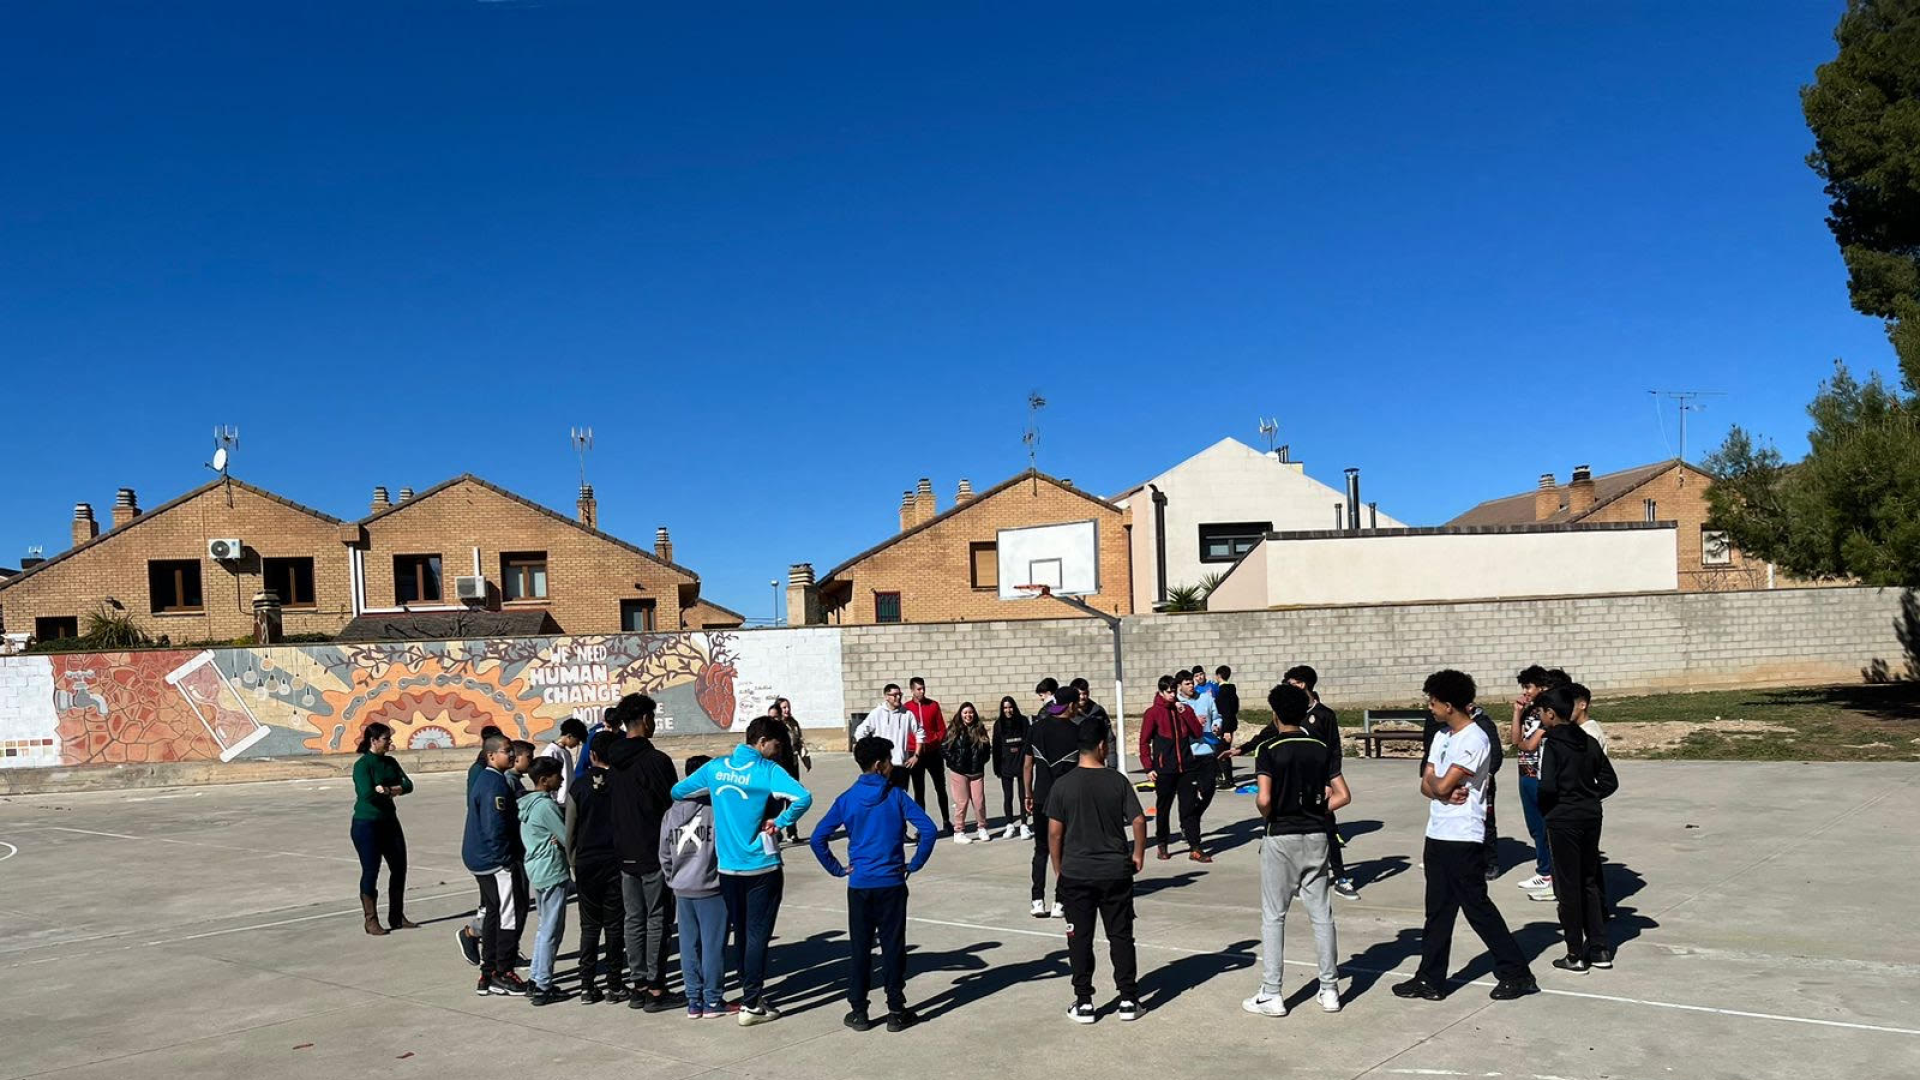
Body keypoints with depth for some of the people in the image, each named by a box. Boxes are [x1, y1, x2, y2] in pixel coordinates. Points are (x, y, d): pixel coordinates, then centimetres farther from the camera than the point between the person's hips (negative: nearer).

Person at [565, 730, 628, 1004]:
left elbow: (570, 830, 1)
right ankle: (614, 986, 8)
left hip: (586, 862, 1)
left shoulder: (579, 786, -4)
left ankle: (587, 986, 10)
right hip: (616, 862, -1)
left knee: (589, 926, 9)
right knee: (615, 925, 6)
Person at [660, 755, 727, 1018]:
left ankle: (694, 1001, 16)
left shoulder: (671, 815, 5)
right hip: (711, 889, -5)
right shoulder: (716, 810, -13)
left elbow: (664, 856, 9)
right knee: (713, 944, 4)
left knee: (689, 946, 11)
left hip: (682, 890, 5)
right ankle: (712, 1001, 9)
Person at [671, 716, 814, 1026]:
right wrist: (779, 822, -14)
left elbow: (677, 792, 13)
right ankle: (751, 1005, 3)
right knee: (757, 935, 2)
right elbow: (803, 798, -29)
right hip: (761, 867, -5)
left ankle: (750, 992, 29)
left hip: (727, 866, 5)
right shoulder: (768, 771, -13)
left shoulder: (715, 768, 3)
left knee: (740, 933, 17)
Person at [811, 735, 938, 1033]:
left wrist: (837, 869, 4)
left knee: (859, 948, 10)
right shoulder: (895, 796, -6)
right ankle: (896, 1011, 11)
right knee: (893, 947, 6)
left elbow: (818, 837, -3)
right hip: (891, 883, -2)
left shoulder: (847, 799, 0)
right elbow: (928, 829, -13)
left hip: (859, 885, 2)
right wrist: (914, 864, -3)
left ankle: (858, 1011, 14)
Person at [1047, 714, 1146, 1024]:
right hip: (1116, 871, 1)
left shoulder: (1062, 785, -6)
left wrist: (1058, 869, 7)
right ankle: (1128, 1000, 15)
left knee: (1080, 938, 8)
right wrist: (1138, 854, 8)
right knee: (1120, 935, 11)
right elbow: (1138, 821, -7)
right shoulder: (1118, 781, -6)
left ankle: (1083, 1003, 12)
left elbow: (1054, 832, -5)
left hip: (1076, 873, 0)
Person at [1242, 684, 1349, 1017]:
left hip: (1281, 837, -4)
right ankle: (1329, 989, 16)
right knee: (1321, 914, 11)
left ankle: (1271, 995, 5)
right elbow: (1343, 795, 0)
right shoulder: (1322, 750, 3)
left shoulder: (1270, 751, -11)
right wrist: (1315, 812, 10)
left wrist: (1266, 815, -1)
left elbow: (1264, 799, -22)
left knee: (1273, 915, 3)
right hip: (1316, 836, 4)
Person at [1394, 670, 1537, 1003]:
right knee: (1438, 910, 12)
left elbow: (1441, 786, -21)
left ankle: (1517, 974, 12)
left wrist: (1435, 781, 1)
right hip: (1437, 835, 9)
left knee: (1477, 907, 0)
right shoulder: (1443, 736, 12)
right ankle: (1430, 980, 18)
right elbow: (1426, 785, 9)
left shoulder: (1474, 740, -17)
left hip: (1462, 838, -9)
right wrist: (1446, 791, -12)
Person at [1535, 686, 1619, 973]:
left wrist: (1545, 809, -5)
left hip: (1563, 820, -6)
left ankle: (1576, 955, 8)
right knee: (1589, 882, 17)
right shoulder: (1589, 742, 6)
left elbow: (1548, 786, -22)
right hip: (1591, 816, 6)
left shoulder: (1552, 745, -14)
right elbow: (1610, 781, 7)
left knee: (1568, 886, 3)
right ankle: (1600, 949, 19)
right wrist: (1589, 798, 11)